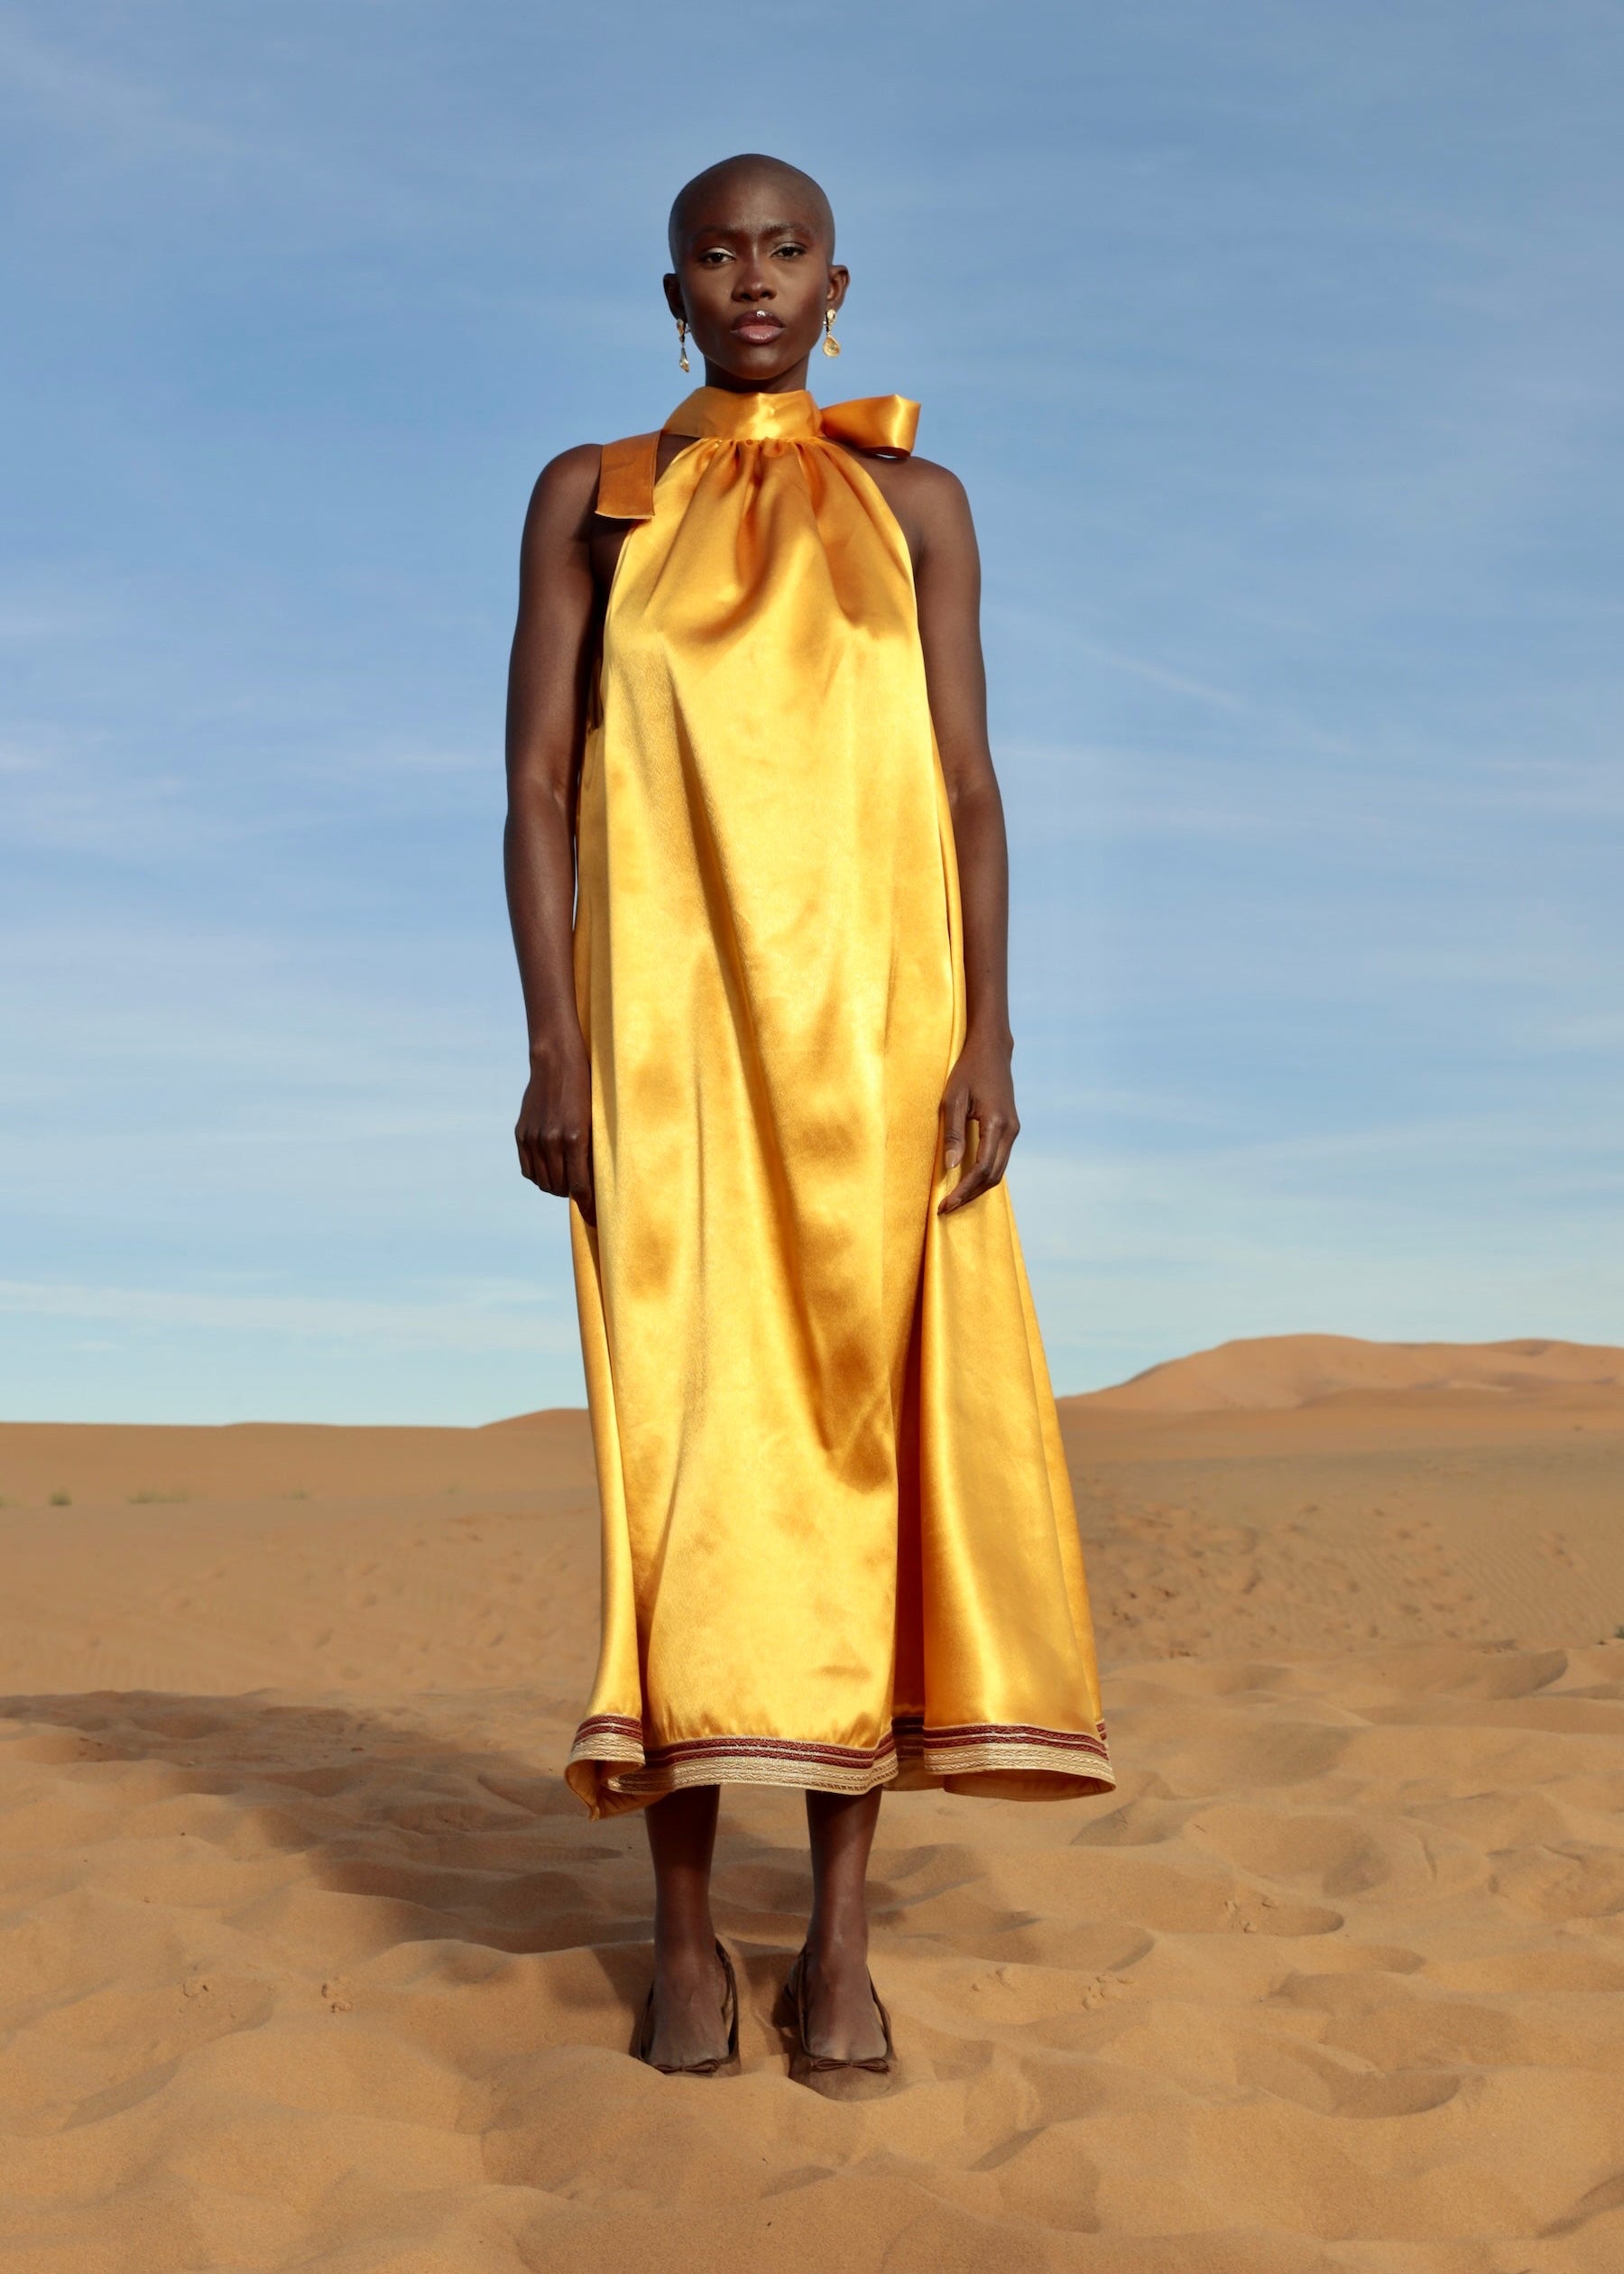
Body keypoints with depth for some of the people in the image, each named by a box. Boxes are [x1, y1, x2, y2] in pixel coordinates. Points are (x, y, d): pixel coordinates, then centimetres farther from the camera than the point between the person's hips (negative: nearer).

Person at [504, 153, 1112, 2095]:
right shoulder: (587, 497, 11)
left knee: (862, 1420, -4)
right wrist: (553, 1048, -8)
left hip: (873, 1001, 1)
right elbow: (535, 784, 4)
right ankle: (682, 1924, 0)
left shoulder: (914, 501, 13)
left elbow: (968, 782, 5)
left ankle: (839, 1934, 0)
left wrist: (986, 1036, -7)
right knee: (686, 1423, -7)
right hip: (666, 999, -1)